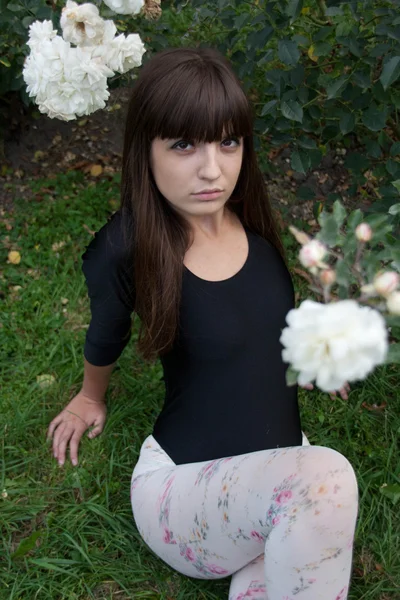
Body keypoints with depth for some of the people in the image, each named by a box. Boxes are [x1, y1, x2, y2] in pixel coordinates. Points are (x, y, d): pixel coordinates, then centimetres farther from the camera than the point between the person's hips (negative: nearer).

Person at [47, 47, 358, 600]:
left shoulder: (249, 218, -3)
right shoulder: (126, 249, -18)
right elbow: (107, 335, 6)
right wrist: (91, 397, 22)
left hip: (280, 464, 4)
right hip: (184, 483, -4)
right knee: (326, 479, -34)